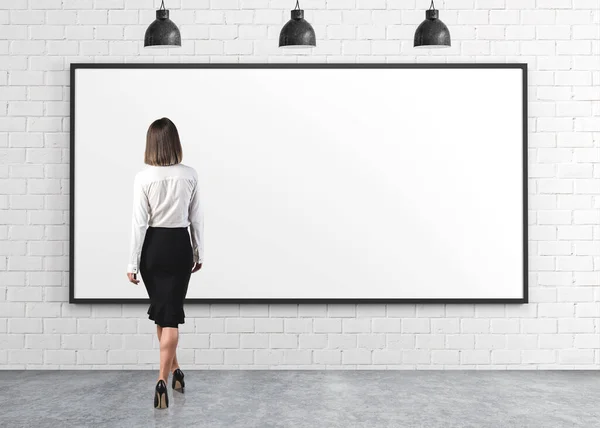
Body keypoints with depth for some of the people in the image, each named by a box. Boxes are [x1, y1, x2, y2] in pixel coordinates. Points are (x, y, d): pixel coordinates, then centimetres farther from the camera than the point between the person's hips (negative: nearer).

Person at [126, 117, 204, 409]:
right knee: (171, 314, 2)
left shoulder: (143, 177, -10)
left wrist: (132, 263, -3)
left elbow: (139, 222, -9)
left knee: (160, 311, 18)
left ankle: (174, 370, 31)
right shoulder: (190, 175, -5)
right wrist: (198, 253, 15)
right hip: (180, 246, 1)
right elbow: (196, 218, 2)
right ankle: (162, 380, -10)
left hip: (153, 246, 0)